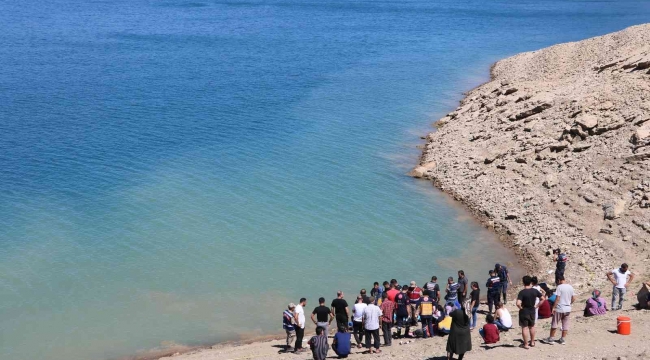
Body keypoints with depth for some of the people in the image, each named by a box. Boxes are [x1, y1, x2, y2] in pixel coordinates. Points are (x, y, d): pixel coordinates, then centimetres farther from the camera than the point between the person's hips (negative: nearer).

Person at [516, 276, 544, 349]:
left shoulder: (522, 292, -21)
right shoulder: (535, 291, -6)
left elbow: (518, 303, -31)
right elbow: (542, 298, 3)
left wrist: (520, 307, -12)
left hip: (524, 312, -5)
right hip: (532, 311, 5)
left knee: (525, 328, 5)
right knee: (532, 327, 22)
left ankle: (526, 344, 10)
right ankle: (532, 342, 34)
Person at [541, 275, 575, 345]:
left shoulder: (559, 287, -14)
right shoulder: (570, 287, 4)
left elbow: (557, 299, -17)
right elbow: (574, 298, 8)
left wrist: (553, 307, -11)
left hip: (559, 309, -5)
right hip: (568, 309, 6)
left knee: (554, 324, 6)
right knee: (565, 325, 11)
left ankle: (551, 339, 12)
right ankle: (563, 339, 16)